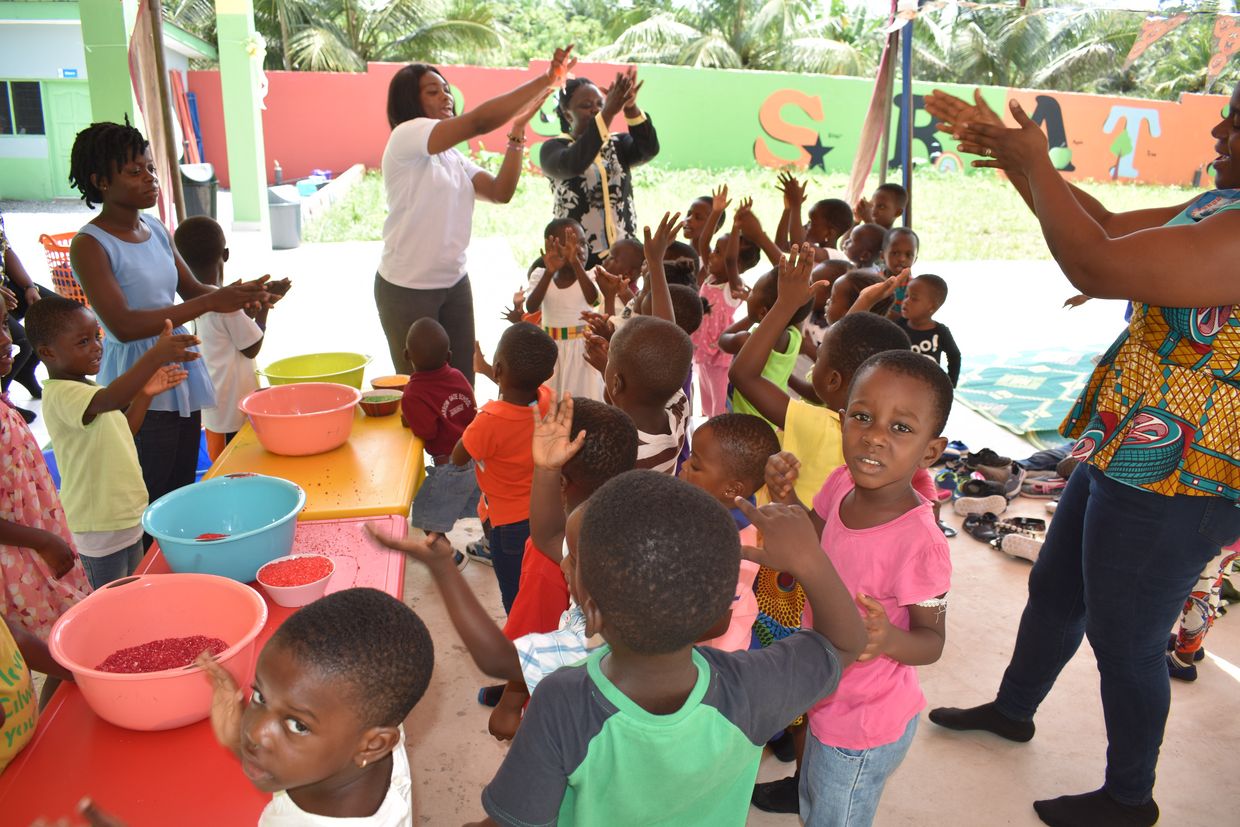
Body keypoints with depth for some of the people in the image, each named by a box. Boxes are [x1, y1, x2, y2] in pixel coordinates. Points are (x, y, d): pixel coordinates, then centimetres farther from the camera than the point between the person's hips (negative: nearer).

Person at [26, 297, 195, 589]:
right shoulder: (61, 395, -23)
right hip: (101, 528, -9)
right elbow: (110, 400, -43)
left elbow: (121, 434, 17)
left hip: (126, 516, 9)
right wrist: (156, 356, -53)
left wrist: (144, 395, 3)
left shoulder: (85, 388, 9)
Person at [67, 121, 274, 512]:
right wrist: (212, 303, -28)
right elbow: (123, 325, -22)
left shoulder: (156, 230, 8)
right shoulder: (90, 245, -13)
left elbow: (192, 289, 13)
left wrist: (238, 294, -10)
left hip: (183, 380, 7)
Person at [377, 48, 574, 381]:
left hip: (455, 283, 7)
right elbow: (480, 121, -26)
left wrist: (518, 131, -10)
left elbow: (500, 192, -2)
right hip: (407, 288, -7)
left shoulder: (454, 157, 11)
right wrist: (545, 80, -26)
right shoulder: (405, 136, -14)